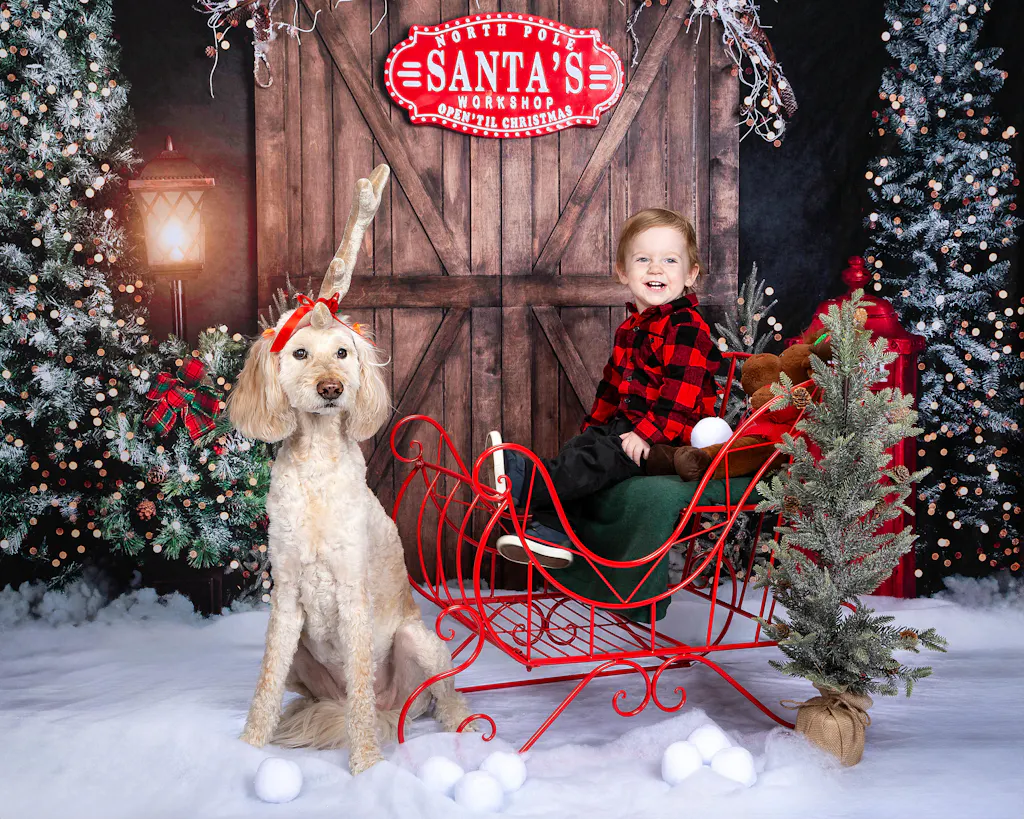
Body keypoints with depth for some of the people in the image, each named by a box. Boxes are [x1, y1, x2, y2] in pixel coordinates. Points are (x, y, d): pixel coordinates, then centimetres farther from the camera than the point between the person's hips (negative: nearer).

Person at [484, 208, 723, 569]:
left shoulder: (686, 327, -14)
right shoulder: (631, 328, 16)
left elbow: (682, 391, -24)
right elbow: (613, 386, 24)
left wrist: (649, 433, -28)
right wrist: (593, 425, 18)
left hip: (668, 441, -9)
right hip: (628, 424, 9)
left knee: (600, 458, -25)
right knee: (582, 446, -5)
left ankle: (523, 483, -32)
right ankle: (550, 533, -12)